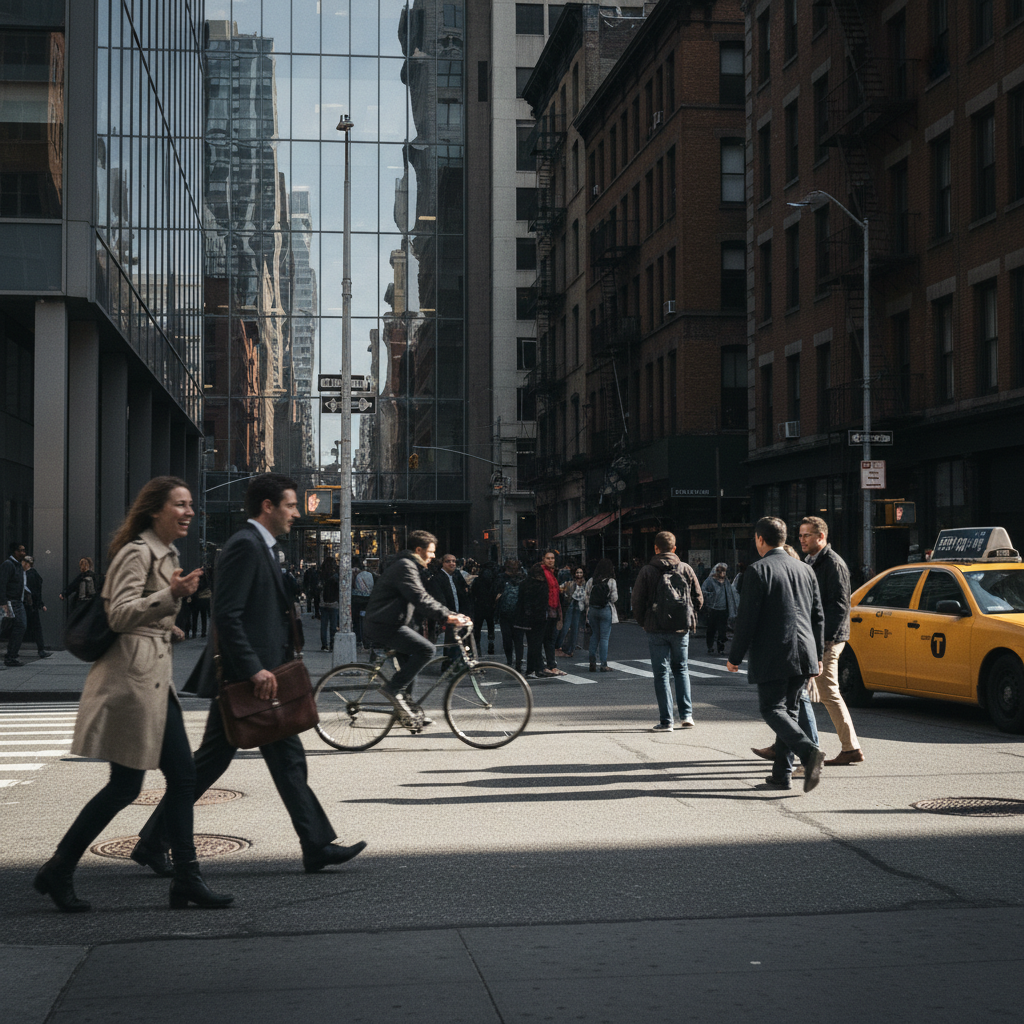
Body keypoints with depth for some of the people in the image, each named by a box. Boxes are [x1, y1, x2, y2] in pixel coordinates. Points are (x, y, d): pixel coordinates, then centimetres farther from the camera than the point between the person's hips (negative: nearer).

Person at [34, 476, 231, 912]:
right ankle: (57, 872, 7)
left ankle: (185, 879, 8)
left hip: (156, 678, 10)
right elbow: (119, 614, -22)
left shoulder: (167, 554, 18)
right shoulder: (136, 553, -11)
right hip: (131, 676, -10)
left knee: (182, 776, 5)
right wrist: (172, 595, -31)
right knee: (125, 786, -5)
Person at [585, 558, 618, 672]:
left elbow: (587, 598, 5)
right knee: (604, 637, 0)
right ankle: (604, 665, 0)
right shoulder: (611, 581, -8)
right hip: (606, 610, -3)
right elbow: (614, 598, -8)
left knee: (594, 637, 12)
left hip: (593, 610, 4)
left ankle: (592, 663, 10)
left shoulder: (590, 581, 2)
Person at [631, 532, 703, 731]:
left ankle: (666, 720, 0)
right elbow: (698, 599, 6)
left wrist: (644, 623, 11)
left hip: (656, 630, -2)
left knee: (661, 673, 3)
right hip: (681, 629, 2)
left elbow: (637, 602, -3)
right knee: (681, 669, 17)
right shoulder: (686, 569, 2)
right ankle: (686, 715, 10)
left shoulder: (646, 571, -5)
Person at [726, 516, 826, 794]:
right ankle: (781, 774, 14)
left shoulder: (758, 570, -9)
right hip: (803, 654, 7)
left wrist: (735, 656, -4)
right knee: (787, 708, 14)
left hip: (772, 656, -7)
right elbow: (818, 616, 15)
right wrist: (818, 654, 22)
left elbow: (747, 618, -12)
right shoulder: (805, 570, 12)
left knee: (772, 709, -1)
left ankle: (809, 751, -23)